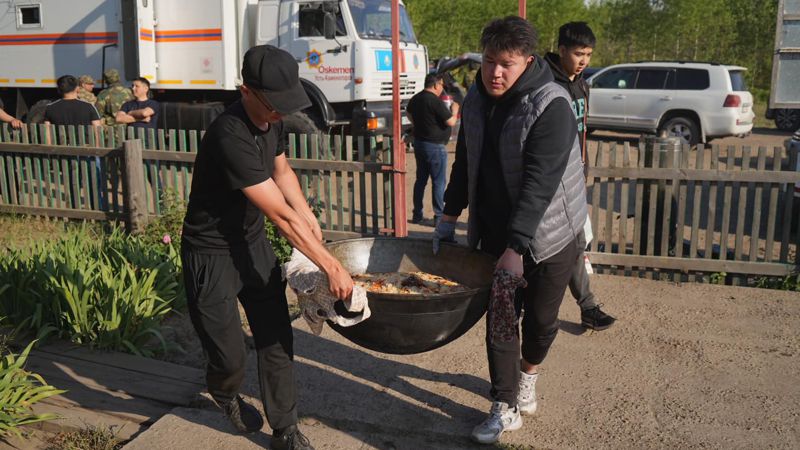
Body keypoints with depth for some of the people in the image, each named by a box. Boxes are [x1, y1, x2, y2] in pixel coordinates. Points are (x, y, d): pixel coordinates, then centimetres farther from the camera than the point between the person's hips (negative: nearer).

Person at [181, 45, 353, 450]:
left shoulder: (271, 120, -4)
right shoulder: (229, 136, -31)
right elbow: (282, 216, -31)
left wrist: (310, 218, 8)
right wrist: (331, 267, -28)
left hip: (252, 242, 7)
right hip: (211, 253, -7)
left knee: (276, 341, 5)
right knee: (230, 358, 0)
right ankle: (223, 393, 37)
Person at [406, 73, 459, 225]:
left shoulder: (415, 99, 7)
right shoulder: (436, 101, -19)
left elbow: (409, 114, 27)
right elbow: (451, 122, -18)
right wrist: (454, 110, 0)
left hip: (419, 143, 8)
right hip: (435, 146, -8)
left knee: (420, 180, 15)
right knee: (439, 182, -1)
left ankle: (417, 215, 19)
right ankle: (439, 216, 1)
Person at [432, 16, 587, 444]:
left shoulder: (551, 107, -22)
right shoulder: (475, 100, 0)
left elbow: (539, 184, -28)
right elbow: (465, 163, 12)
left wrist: (515, 248, -33)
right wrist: (449, 217, 10)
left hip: (547, 235, -4)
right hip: (494, 233, 5)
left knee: (541, 318, 11)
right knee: (500, 318, 6)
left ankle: (528, 374, 41)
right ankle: (506, 409, 17)